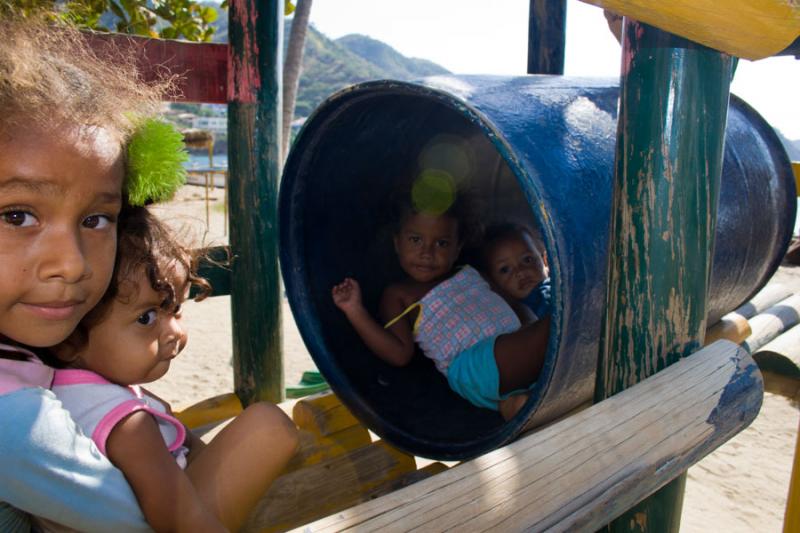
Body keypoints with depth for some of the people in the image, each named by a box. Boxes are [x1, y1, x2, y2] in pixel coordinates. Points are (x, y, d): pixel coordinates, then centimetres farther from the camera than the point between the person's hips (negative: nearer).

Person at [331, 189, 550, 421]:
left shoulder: (468, 272, 27)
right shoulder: (398, 295, 9)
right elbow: (400, 354, -4)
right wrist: (355, 311, -10)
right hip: (474, 364, -8)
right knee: (552, 328, -27)